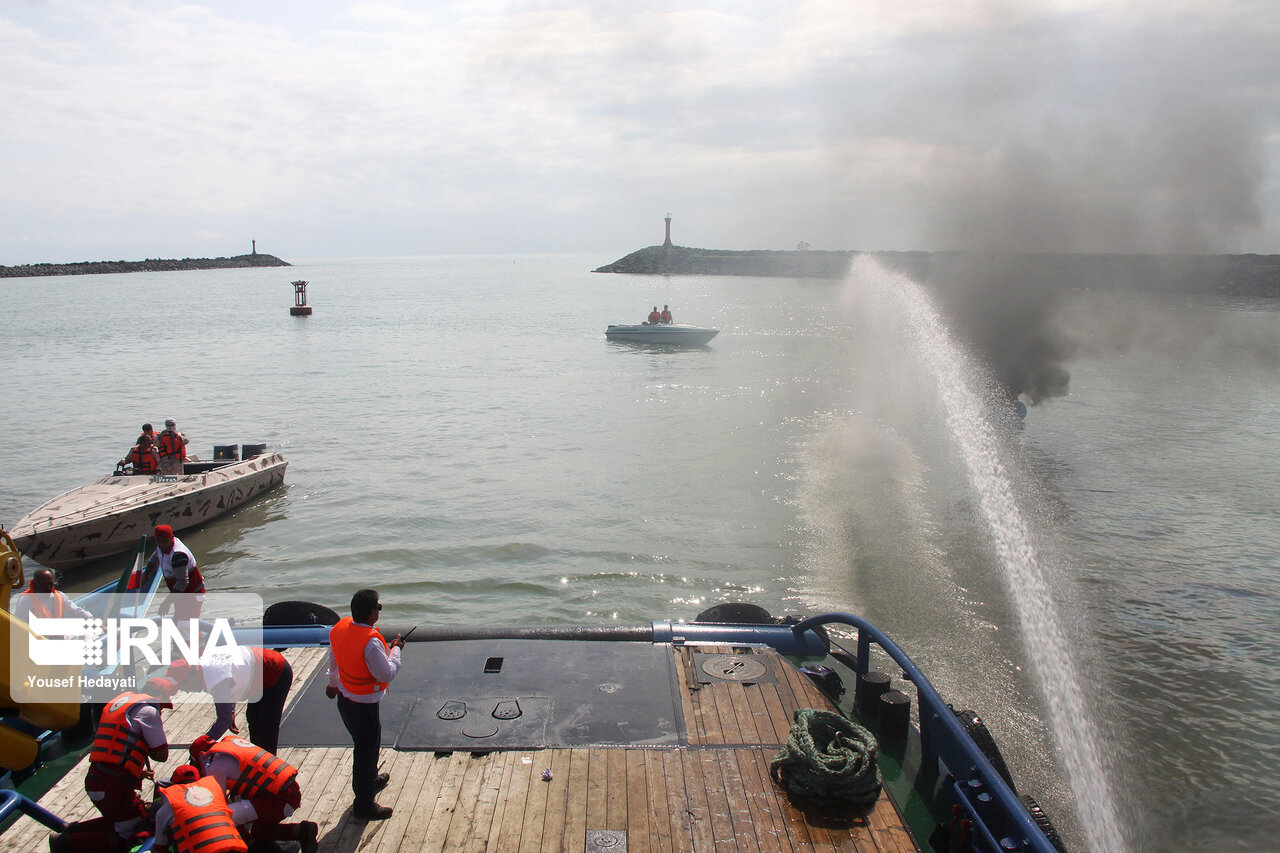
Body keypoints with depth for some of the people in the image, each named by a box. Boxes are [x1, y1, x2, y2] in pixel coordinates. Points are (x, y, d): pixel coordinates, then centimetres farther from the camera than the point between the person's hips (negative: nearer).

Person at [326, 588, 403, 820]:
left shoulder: (340, 627, -6)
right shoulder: (371, 642, -32)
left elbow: (333, 660, 12)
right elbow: (387, 674, -23)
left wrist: (333, 684, 28)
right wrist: (396, 649, -9)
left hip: (344, 698, 9)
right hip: (364, 706, -9)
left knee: (366, 744, 29)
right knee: (366, 751, 8)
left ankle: (372, 780, 51)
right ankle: (364, 806, 23)